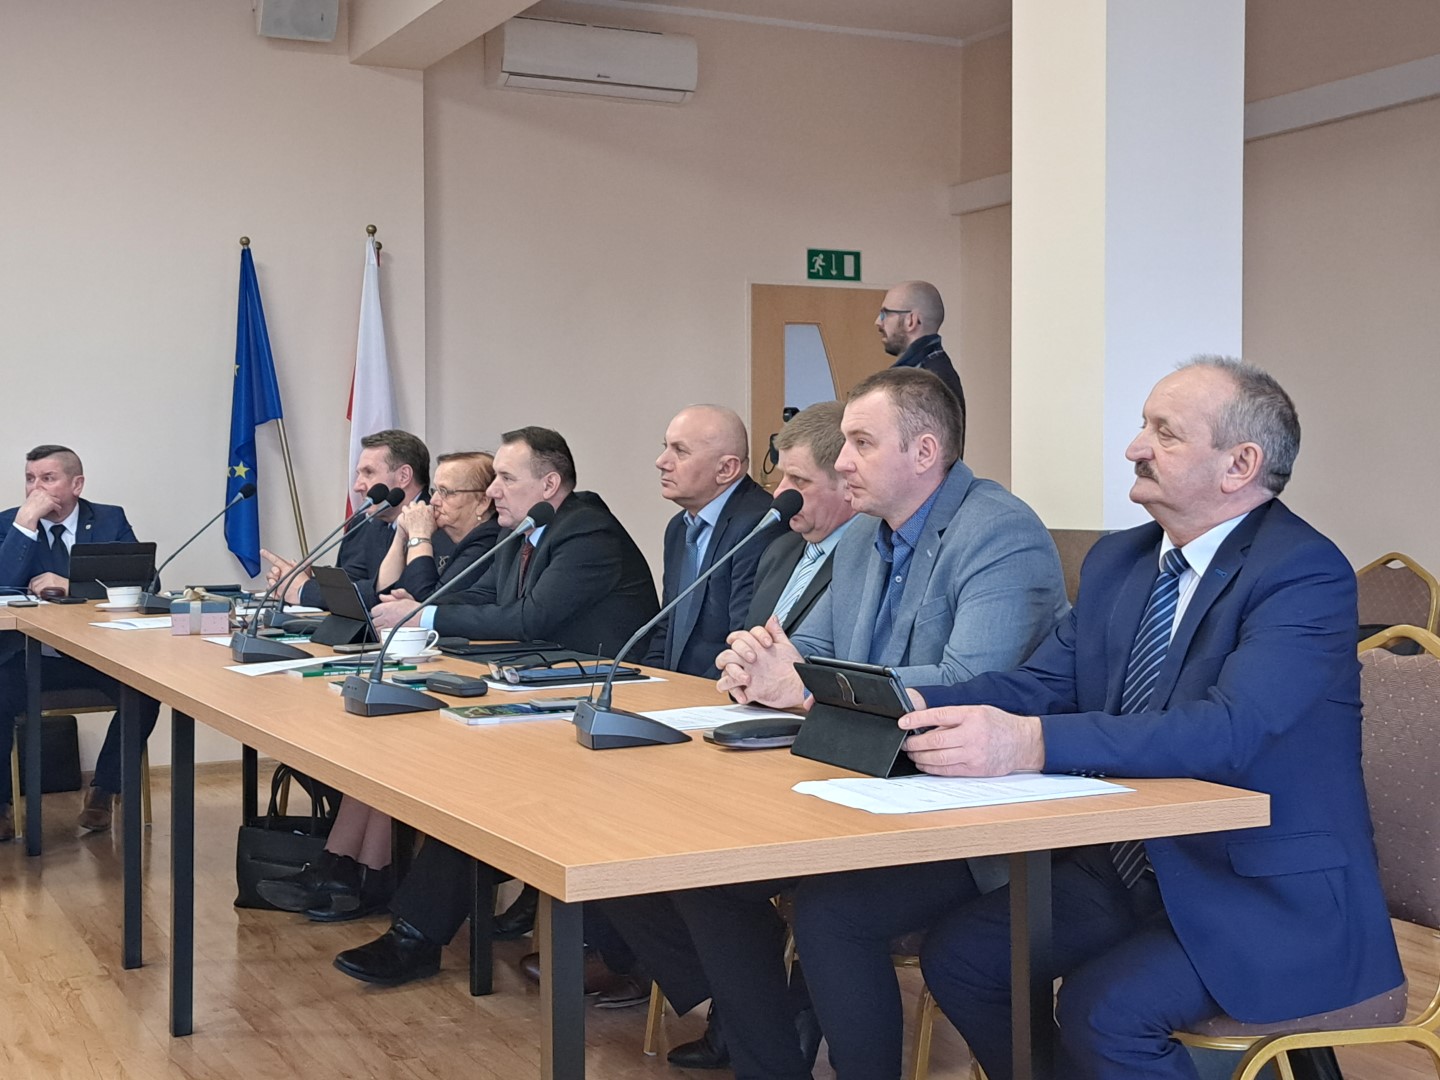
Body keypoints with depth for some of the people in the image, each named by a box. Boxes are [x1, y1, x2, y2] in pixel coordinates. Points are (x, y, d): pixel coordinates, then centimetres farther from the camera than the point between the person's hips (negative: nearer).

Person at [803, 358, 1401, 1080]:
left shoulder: (1307, 574, -17)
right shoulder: (1117, 561, 9)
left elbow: (1228, 729, -31)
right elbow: (1038, 685, 3)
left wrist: (1029, 744, -42)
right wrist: (909, 706, -18)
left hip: (1275, 898, -7)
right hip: (1129, 869, 8)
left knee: (1102, 1009, -27)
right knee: (957, 952, -3)